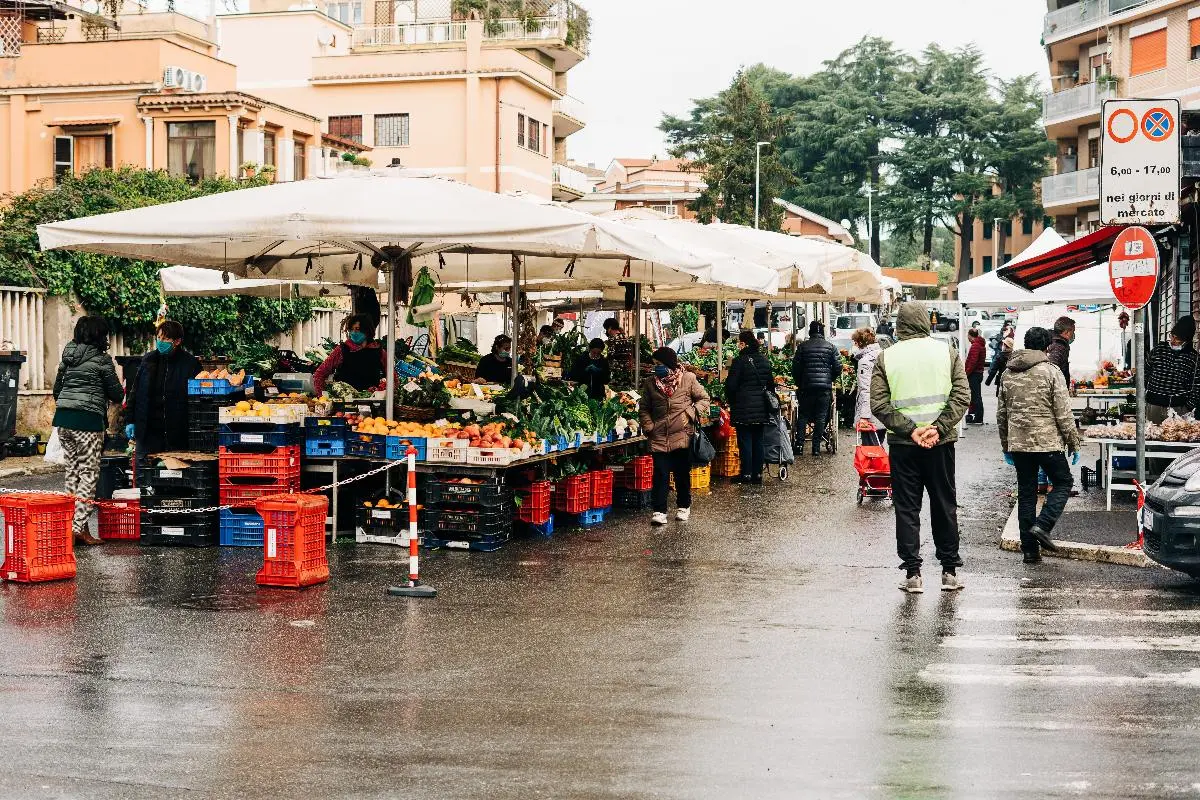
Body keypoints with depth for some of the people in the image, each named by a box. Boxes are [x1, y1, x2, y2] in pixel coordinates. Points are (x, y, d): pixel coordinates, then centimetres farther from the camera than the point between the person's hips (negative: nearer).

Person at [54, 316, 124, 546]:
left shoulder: (68, 357, 13)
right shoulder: (101, 359, -7)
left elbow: (57, 388, 20)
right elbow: (116, 394, -2)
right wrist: (120, 393, 20)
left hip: (62, 417, 7)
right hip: (88, 419, -7)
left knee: (73, 470, 13)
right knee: (89, 473, -3)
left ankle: (72, 524, 14)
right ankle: (78, 527, -9)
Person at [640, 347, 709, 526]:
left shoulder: (688, 379, -1)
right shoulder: (650, 383, 5)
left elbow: (703, 398, 6)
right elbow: (644, 409, 13)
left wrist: (691, 414, -8)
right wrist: (648, 427, 0)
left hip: (683, 436, -1)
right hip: (659, 437, 1)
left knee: (683, 474, 11)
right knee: (660, 474, -7)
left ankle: (684, 506, 27)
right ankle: (659, 511, -6)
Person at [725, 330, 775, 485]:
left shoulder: (740, 361, -12)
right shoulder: (764, 360, 8)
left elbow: (731, 385, -12)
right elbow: (771, 383, 15)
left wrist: (731, 402, 4)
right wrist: (768, 402, 23)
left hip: (744, 407, -6)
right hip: (761, 408, 6)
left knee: (745, 440, -1)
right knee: (758, 440, 9)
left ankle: (746, 474, 1)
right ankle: (757, 474, 11)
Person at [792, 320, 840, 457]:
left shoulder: (803, 347, 0)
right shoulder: (830, 347, 2)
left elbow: (795, 368, 0)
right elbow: (838, 368, 1)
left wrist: (799, 383, 15)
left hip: (806, 387, 0)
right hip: (825, 387, 0)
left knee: (803, 416, 9)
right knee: (821, 417, 6)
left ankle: (799, 444, 1)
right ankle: (816, 447, 4)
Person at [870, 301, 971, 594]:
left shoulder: (886, 357, -1)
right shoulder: (947, 352, 1)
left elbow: (879, 405, -8)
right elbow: (961, 396, -7)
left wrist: (909, 430, -10)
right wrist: (938, 428, -12)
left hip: (902, 444, -1)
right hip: (941, 443, 1)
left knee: (906, 508, 6)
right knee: (944, 505, 12)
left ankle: (912, 573, 4)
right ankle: (950, 571, 16)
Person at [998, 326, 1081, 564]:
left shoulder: (1008, 375, 9)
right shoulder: (1051, 372, -7)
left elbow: (1001, 415, 14)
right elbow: (1064, 414, -9)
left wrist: (1005, 446, 23)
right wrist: (1074, 444, -1)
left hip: (1018, 444, 5)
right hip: (1047, 442, -5)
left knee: (1026, 493, 10)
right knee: (1063, 483, 13)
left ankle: (1029, 549, 11)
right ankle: (1042, 526, -6)